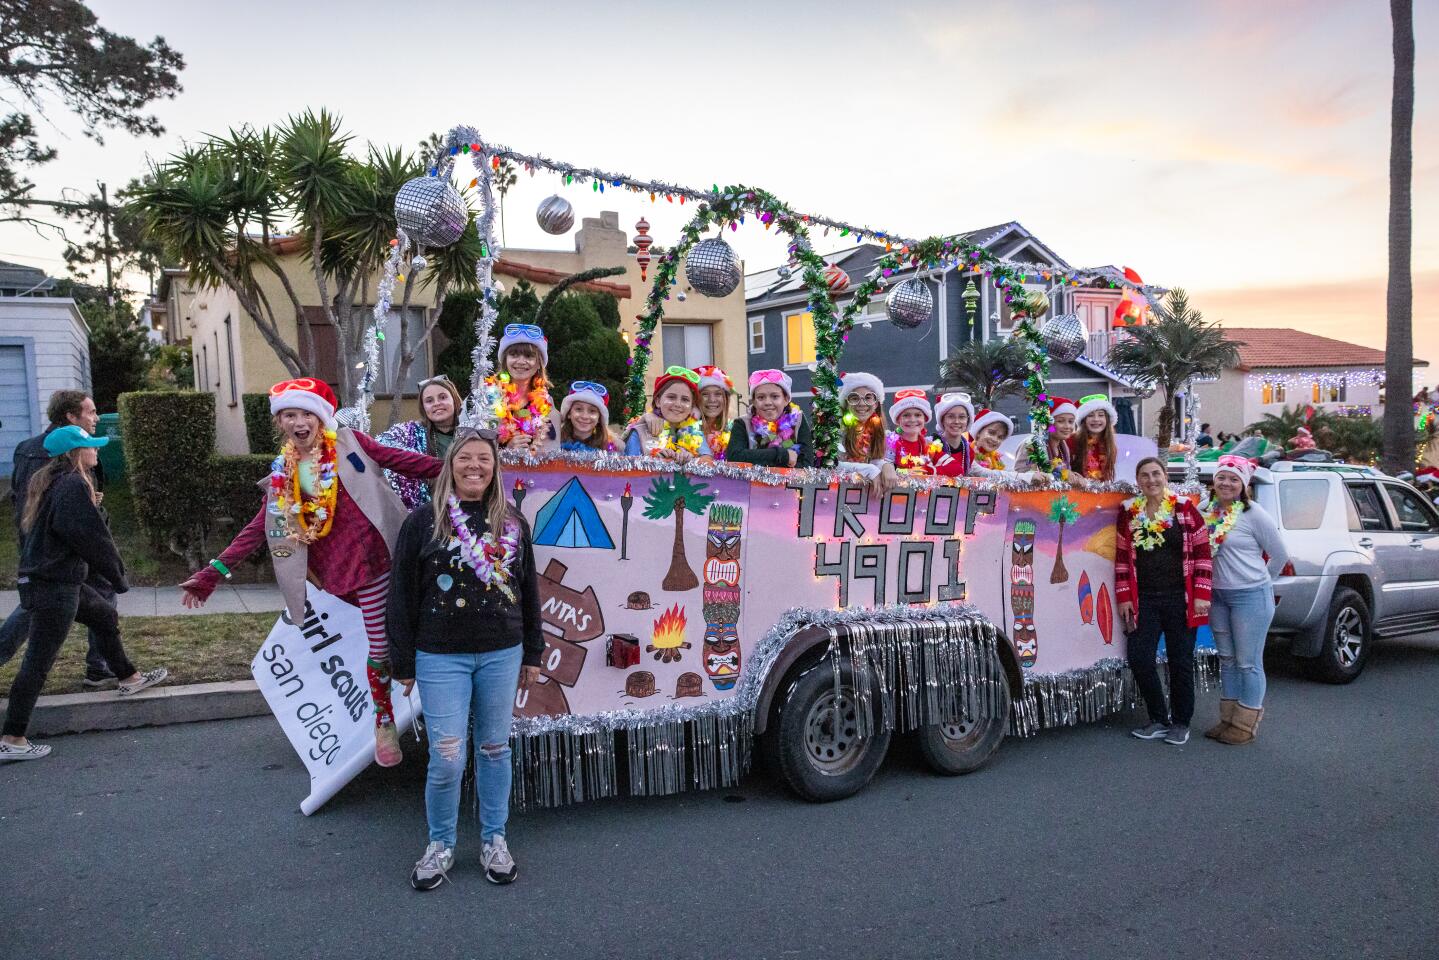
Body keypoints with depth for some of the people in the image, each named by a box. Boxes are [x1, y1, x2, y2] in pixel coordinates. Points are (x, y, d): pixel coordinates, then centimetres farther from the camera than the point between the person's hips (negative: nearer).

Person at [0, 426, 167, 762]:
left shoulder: (50, 482, 11)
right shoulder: (73, 486, -18)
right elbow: (92, 537, -19)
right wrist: (117, 575, -5)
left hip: (64, 580, 10)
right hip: (55, 586, -10)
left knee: (107, 618, 25)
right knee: (38, 662, -4)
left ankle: (129, 679, 41)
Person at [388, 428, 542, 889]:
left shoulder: (513, 522, 6)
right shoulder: (423, 520, -2)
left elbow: (528, 590, 12)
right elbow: (402, 595, -1)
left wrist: (533, 653, 11)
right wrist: (404, 662, -3)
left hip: (502, 655, 3)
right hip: (441, 657, -2)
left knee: (495, 749, 11)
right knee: (446, 759, -1)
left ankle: (494, 839, 28)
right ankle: (440, 844, 22)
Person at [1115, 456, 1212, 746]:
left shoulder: (1184, 508, -2)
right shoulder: (1128, 512, 4)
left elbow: (1201, 553, -2)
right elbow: (1122, 557, 7)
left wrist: (1201, 594, -8)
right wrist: (1124, 597, 2)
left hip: (1180, 599, -2)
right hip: (1144, 600, 2)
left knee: (1181, 661, 6)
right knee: (1139, 658, -2)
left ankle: (1181, 723, 22)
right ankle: (1159, 719, 16)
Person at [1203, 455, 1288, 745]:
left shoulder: (1253, 514, -9)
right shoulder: (1207, 512, 4)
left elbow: (1280, 556, -1)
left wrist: (1258, 581, 6)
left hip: (1251, 596, -6)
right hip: (1217, 596, 6)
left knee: (1248, 663, 2)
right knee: (1227, 660, 15)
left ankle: (1245, 724, 13)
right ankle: (1228, 718, 25)